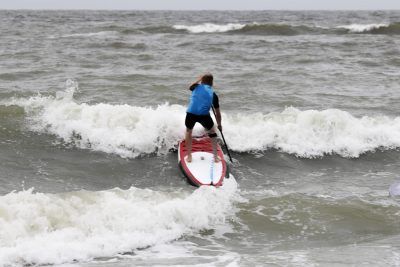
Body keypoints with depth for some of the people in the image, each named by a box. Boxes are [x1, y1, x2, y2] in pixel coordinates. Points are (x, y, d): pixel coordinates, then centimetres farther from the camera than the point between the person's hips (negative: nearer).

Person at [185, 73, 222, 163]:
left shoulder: (196, 87, 16)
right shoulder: (213, 94, 16)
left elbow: (190, 87, 44)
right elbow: (217, 113, 21)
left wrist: (200, 79, 49)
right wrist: (219, 124, 35)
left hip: (191, 113, 0)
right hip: (204, 115, 0)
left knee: (188, 131, 29)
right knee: (212, 132, 27)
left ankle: (189, 156, 23)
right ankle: (215, 156, 23)